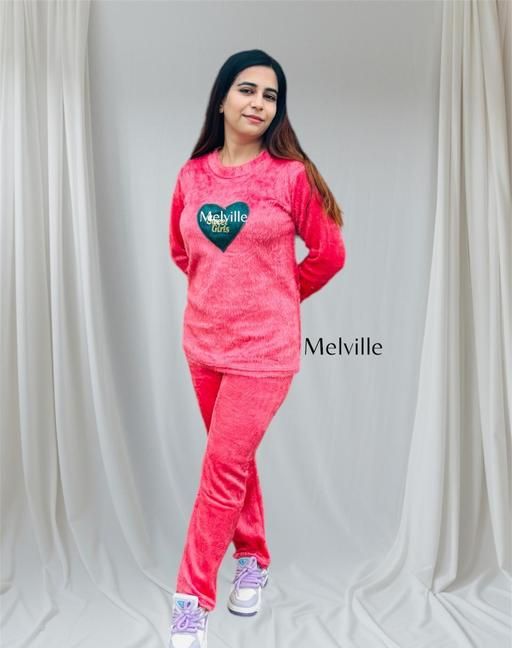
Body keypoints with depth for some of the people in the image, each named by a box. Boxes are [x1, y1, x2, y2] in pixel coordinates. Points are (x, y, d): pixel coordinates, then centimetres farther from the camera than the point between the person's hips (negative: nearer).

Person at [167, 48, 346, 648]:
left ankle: (192, 599, 14)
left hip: (263, 347, -4)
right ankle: (253, 560, 39)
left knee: (223, 468, -1)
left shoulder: (292, 174, -9)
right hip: (203, 341, 5)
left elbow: (329, 253, 0)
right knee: (234, 460, 17)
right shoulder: (192, 175, 2)